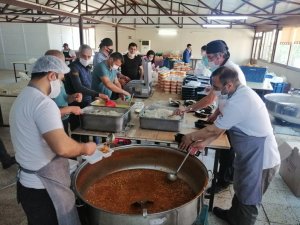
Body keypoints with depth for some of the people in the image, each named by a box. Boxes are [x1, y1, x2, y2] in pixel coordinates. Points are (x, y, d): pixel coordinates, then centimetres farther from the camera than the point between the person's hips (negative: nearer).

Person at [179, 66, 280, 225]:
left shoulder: (238, 102, -30)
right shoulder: (241, 92, 1)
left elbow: (215, 130, -20)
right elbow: (221, 127, 4)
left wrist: (191, 137, -5)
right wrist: (204, 143, 0)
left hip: (260, 159, -10)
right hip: (252, 155, 10)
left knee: (248, 202, 12)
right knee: (241, 191, 28)